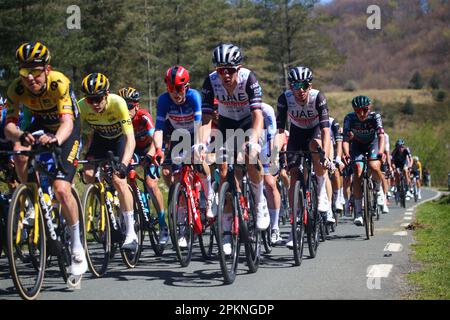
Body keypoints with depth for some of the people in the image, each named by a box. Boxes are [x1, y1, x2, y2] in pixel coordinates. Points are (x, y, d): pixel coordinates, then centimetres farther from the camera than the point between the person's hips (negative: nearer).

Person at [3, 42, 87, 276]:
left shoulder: (59, 83, -33)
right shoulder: (16, 88, -23)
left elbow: (67, 122, -43)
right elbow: (9, 125, -28)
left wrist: (55, 140, -64)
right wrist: (20, 135, -52)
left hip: (67, 130, -3)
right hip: (40, 126, 4)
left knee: (61, 189, -18)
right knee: (20, 154, -30)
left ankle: (77, 248, -1)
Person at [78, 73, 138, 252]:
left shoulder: (118, 103, -36)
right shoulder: (82, 106, -27)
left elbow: (130, 139, -40)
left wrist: (123, 164, -53)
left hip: (120, 138, -4)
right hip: (100, 138, 4)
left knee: (118, 180, -21)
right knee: (88, 173, -20)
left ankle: (131, 234, -14)